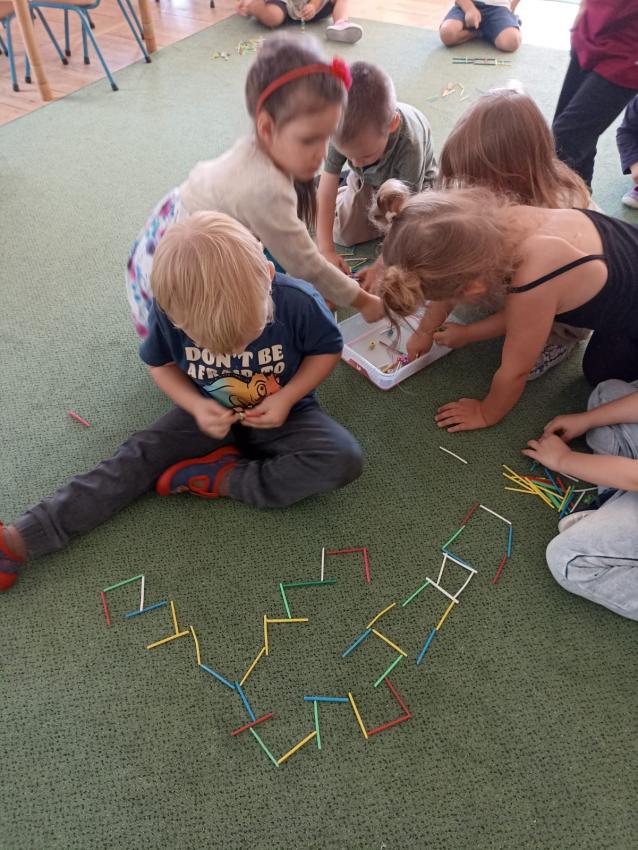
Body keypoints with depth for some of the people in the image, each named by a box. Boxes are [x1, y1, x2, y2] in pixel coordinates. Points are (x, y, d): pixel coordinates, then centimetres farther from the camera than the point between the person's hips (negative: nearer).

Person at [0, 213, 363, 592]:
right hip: (212, 415, 1)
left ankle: (221, 478, -20)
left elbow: (328, 349, -9)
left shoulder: (298, 301, -29)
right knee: (138, 457, -11)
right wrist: (195, 405, -21)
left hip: (281, 413, -1)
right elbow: (160, 363, -3)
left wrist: (286, 397, -23)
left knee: (345, 459, -25)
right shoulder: (169, 309, -23)